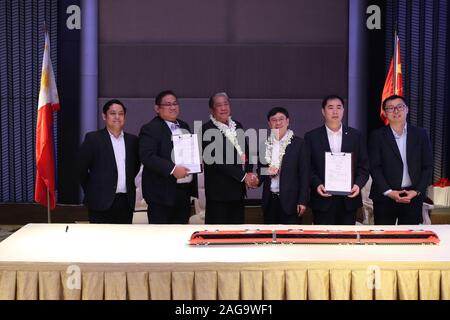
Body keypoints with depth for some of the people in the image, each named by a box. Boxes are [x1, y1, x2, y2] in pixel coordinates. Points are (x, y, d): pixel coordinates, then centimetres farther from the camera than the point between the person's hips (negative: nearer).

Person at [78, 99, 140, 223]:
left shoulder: (132, 140, 10)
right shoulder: (92, 138, -3)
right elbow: (81, 168, -2)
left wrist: (128, 184, 13)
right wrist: (91, 191, 3)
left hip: (126, 201, 4)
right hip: (101, 202, -4)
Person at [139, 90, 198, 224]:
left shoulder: (184, 126, 17)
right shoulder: (150, 129, -7)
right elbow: (147, 157, -19)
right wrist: (172, 169, -25)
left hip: (185, 190, 7)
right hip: (162, 192, -7)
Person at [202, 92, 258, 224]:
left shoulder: (237, 126, 12)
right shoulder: (207, 130, -9)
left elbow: (246, 152, 16)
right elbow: (216, 160, -15)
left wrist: (250, 174, -3)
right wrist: (244, 176, -14)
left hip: (238, 189, 7)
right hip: (219, 191, -6)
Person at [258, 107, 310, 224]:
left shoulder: (299, 144, -2)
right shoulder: (265, 144, 10)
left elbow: (304, 174, -3)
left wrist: (302, 201, -9)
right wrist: (266, 171, -6)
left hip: (290, 200, -4)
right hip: (270, 200, 4)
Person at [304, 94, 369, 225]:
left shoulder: (355, 135, 9)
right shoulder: (311, 137, 4)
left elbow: (364, 165, 7)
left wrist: (358, 184, -10)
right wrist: (317, 184, -15)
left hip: (349, 199, 2)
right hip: (323, 198, -1)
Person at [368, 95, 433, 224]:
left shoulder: (420, 134, 7)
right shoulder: (377, 136, 2)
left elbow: (427, 166, 6)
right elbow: (374, 167, -3)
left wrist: (417, 191, -4)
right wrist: (388, 192, -12)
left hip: (413, 196, 1)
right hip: (385, 197, -1)